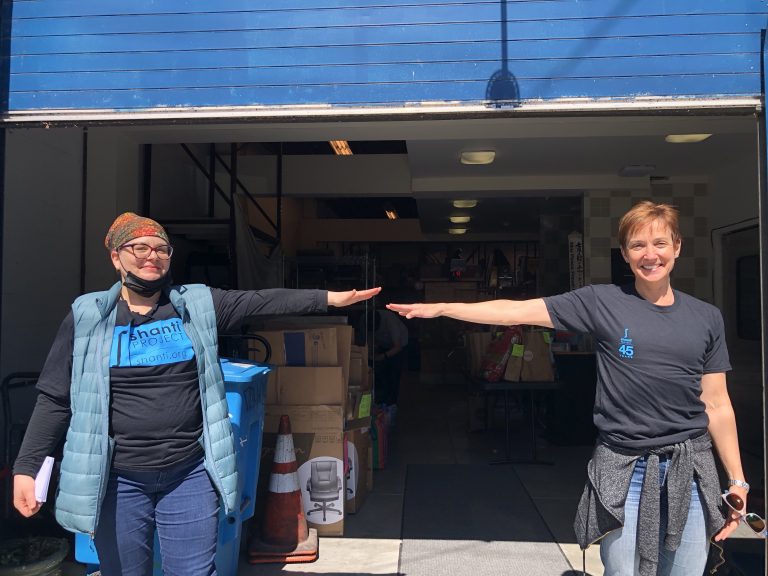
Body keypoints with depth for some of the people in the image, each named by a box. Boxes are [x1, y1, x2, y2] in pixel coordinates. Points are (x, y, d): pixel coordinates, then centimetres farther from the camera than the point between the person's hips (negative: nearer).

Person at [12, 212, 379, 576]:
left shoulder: (199, 304, 1)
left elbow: (262, 301, -4)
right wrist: (26, 466, -4)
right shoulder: (87, 316, -1)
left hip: (190, 475, 0)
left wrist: (329, 298, -9)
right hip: (118, 480, 0)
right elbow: (55, 400, 1)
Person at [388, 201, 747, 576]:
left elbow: (716, 405, 9)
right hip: (624, 468, -2)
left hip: (691, 469, 3)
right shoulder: (602, 302, -4)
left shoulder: (706, 318, 5)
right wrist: (440, 308, -12)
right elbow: (517, 311, -7)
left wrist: (736, 481, 8)